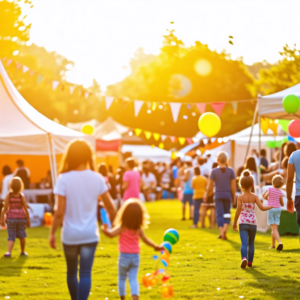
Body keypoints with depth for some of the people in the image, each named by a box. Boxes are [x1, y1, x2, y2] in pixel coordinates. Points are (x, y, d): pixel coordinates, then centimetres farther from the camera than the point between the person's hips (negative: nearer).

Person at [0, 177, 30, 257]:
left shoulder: (9, 195, -8)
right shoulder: (21, 196, -8)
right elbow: (26, 209, -7)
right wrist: (28, 220, 3)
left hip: (11, 217, 0)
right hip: (21, 217, 0)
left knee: (11, 236, 3)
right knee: (22, 236, 18)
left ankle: (9, 252, -18)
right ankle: (23, 251, 32)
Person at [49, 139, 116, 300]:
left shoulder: (64, 179, -12)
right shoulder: (97, 178, -5)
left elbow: (59, 212, -14)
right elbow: (110, 206, 3)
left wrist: (52, 233, -3)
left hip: (70, 234, -1)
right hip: (90, 234, 1)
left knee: (71, 272, 19)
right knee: (85, 273, -1)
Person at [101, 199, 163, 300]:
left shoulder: (122, 228, -14)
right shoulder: (139, 229, -2)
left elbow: (111, 234, -27)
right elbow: (145, 240, 4)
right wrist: (155, 246, 16)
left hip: (124, 256, -3)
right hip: (135, 256, 3)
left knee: (122, 278, 14)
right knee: (133, 278, 2)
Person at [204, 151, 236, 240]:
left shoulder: (214, 171, -4)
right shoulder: (230, 171, -2)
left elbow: (210, 187, -2)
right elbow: (233, 186, -2)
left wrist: (206, 196, 11)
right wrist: (234, 196, 11)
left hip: (218, 195, -1)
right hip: (228, 195, 1)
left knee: (219, 214, 1)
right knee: (227, 213, 13)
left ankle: (221, 232, -9)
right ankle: (225, 228, -9)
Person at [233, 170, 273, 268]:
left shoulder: (240, 197, -5)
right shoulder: (254, 197, 0)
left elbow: (238, 210, -9)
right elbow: (262, 208, -8)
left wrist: (235, 222, 0)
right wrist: (271, 206, 11)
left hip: (243, 223, -2)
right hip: (253, 223, 2)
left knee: (244, 243, -10)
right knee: (251, 243, 18)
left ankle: (244, 258, -34)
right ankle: (250, 262, 25)